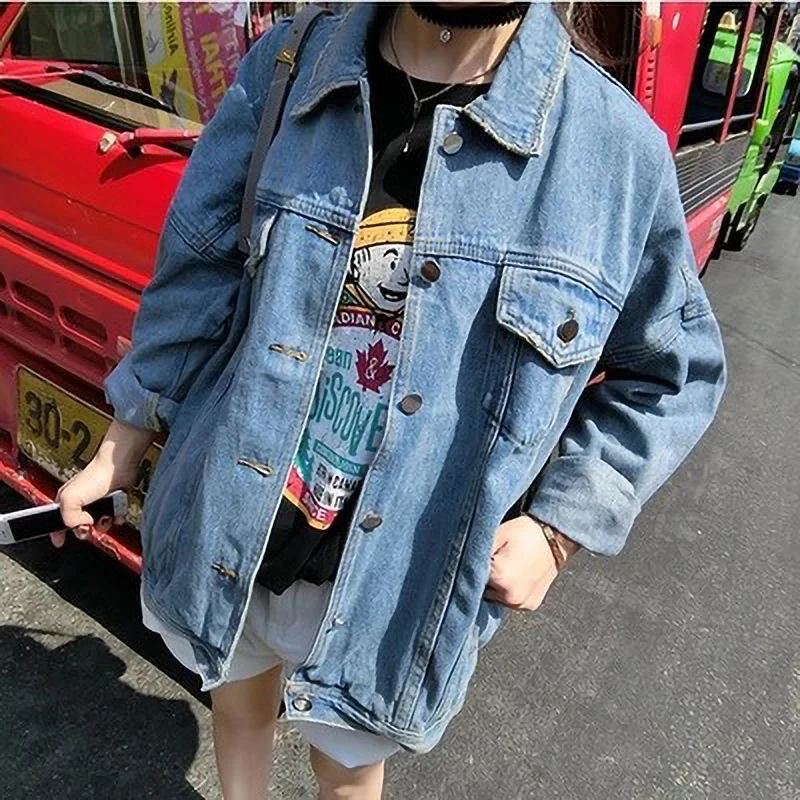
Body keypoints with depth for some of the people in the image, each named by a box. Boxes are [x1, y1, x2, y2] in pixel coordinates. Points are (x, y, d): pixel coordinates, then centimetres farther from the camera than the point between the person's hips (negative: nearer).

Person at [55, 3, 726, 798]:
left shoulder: (616, 144, -13)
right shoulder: (284, 67, -7)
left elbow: (673, 375, -1)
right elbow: (195, 281, 0)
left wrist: (558, 528, -10)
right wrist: (118, 453, 8)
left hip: (390, 587, -2)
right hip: (223, 536, 3)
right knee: (238, 701, 32)